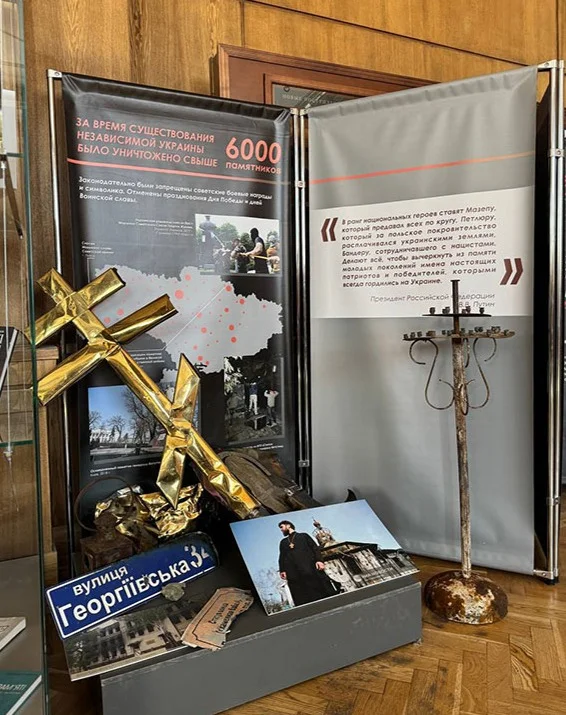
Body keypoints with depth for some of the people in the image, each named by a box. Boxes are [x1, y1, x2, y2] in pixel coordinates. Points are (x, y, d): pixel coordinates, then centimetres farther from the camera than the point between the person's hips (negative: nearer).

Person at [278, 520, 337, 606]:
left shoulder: (303, 536, 22)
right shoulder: (283, 542, 31)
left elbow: (315, 548, 10)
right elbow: (282, 557, 20)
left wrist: (319, 560, -8)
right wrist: (282, 570, 1)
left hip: (310, 568, -1)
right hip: (294, 574, 2)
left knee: (322, 588, -11)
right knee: (302, 599, -11)